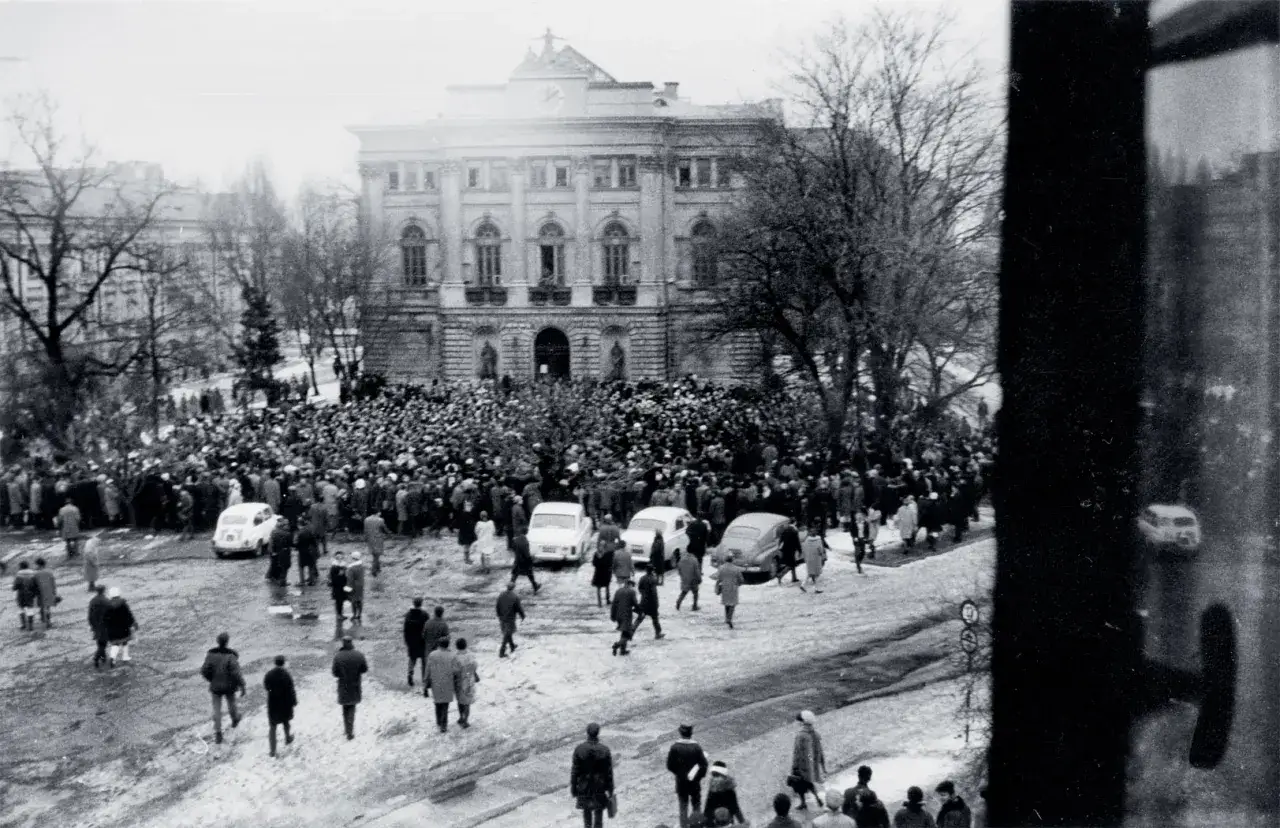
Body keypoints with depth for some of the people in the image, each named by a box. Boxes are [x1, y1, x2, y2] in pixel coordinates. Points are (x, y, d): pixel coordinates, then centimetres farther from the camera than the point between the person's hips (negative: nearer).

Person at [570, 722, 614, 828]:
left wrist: (573, 787, 2)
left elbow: (574, 770, -10)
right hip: (600, 787, -1)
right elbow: (609, 772, -10)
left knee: (586, 810, 23)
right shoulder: (605, 751, -17)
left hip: (584, 786, 1)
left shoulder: (579, 750, -16)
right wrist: (610, 789, 2)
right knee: (598, 813, 11)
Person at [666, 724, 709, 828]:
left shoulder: (675, 748, -14)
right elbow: (703, 765, -15)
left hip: (681, 782, 1)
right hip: (695, 782, -1)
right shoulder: (697, 747, -17)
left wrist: (678, 773, 7)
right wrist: (699, 776, 1)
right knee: (696, 806, 17)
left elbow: (670, 766, -10)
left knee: (683, 807, 14)